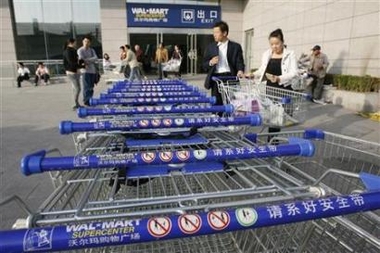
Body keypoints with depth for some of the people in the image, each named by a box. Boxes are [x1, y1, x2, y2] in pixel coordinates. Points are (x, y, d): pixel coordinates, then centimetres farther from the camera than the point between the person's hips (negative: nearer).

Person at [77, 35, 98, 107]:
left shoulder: (92, 50, 15)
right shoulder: (80, 50, 2)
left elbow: (96, 58, -3)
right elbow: (81, 59, -10)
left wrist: (86, 60, -15)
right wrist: (91, 61, -16)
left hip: (93, 71, 5)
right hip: (85, 71, -5)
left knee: (91, 87, 8)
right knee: (86, 87, -9)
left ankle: (90, 101, 15)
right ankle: (86, 101, -5)